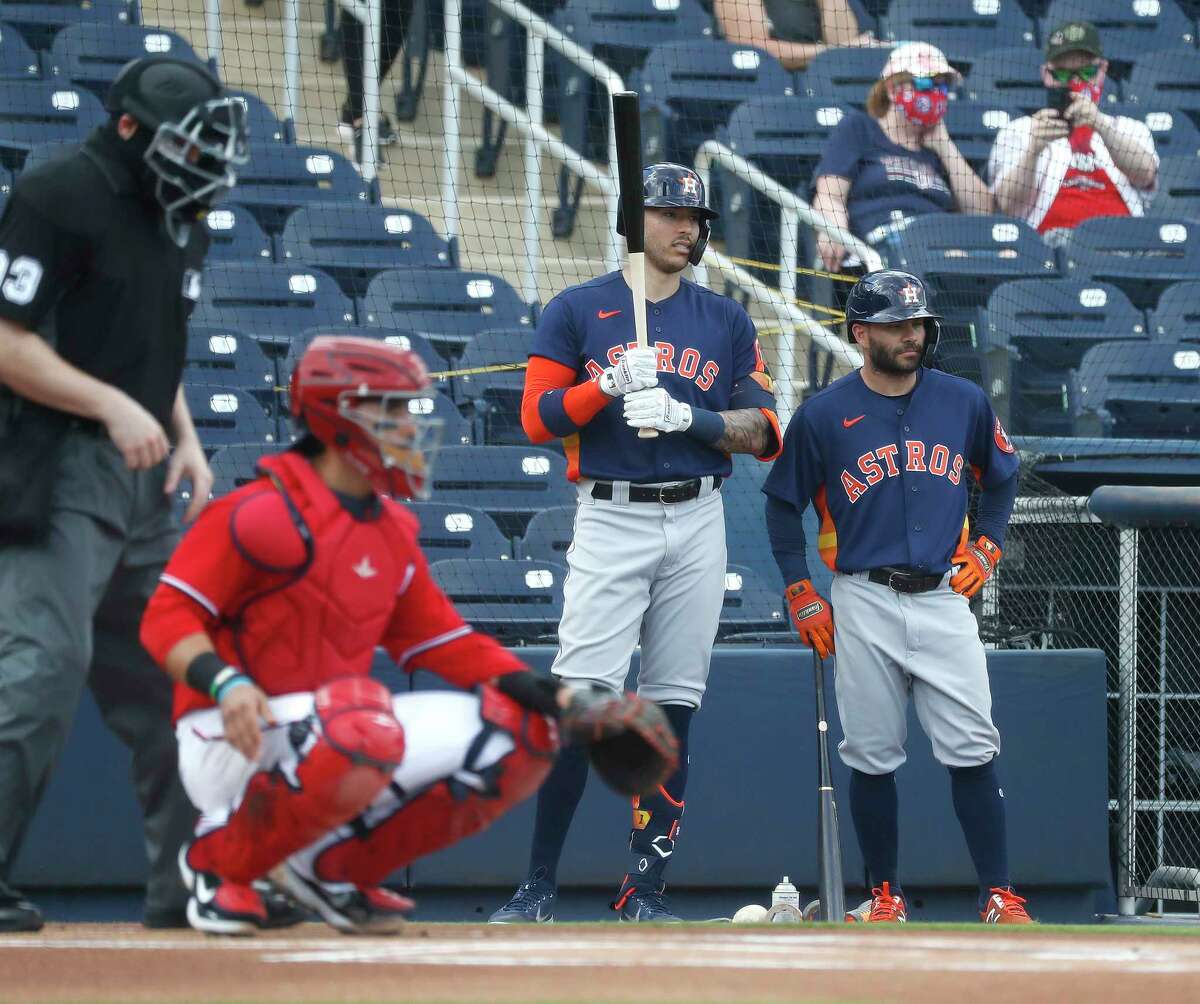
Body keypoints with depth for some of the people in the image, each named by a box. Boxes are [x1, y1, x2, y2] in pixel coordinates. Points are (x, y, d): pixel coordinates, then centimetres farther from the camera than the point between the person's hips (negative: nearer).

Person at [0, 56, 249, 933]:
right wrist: (114, 407, -22)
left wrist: (184, 437, 9)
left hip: (142, 481, 9)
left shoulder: (183, 219, 16)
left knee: (170, 679, 10)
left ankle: (188, 883, 17)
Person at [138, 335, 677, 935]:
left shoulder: (391, 531, 14)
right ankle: (218, 858, -14)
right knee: (366, 733, -40)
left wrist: (561, 701, 5)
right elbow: (168, 616, -14)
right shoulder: (266, 510, -11)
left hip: (327, 740, 8)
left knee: (521, 733, -3)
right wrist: (224, 682, -34)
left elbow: (444, 643, 16)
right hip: (236, 737, -8)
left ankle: (331, 863, 4)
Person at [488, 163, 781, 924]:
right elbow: (539, 417, -1)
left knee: (673, 705, 1)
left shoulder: (726, 322, 13)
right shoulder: (576, 312, 7)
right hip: (610, 522, -3)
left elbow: (766, 432, 6)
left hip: (697, 522, 3)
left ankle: (645, 888, 7)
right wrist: (613, 384, -17)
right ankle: (539, 885, -7)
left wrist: (688, 416, -11)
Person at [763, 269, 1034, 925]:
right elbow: (783, 503, 8)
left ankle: (999, 895, -5)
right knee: (872, 756, 2)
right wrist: (801, 595, 3)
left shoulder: (964, 402, 6)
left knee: (972, 750, -6)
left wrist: (987, 547, 9)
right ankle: (884, 896, 12)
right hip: (864, 606, -1)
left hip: (945, 599, 1)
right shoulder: (823, 415, -1)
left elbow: (1001, 476, 22)